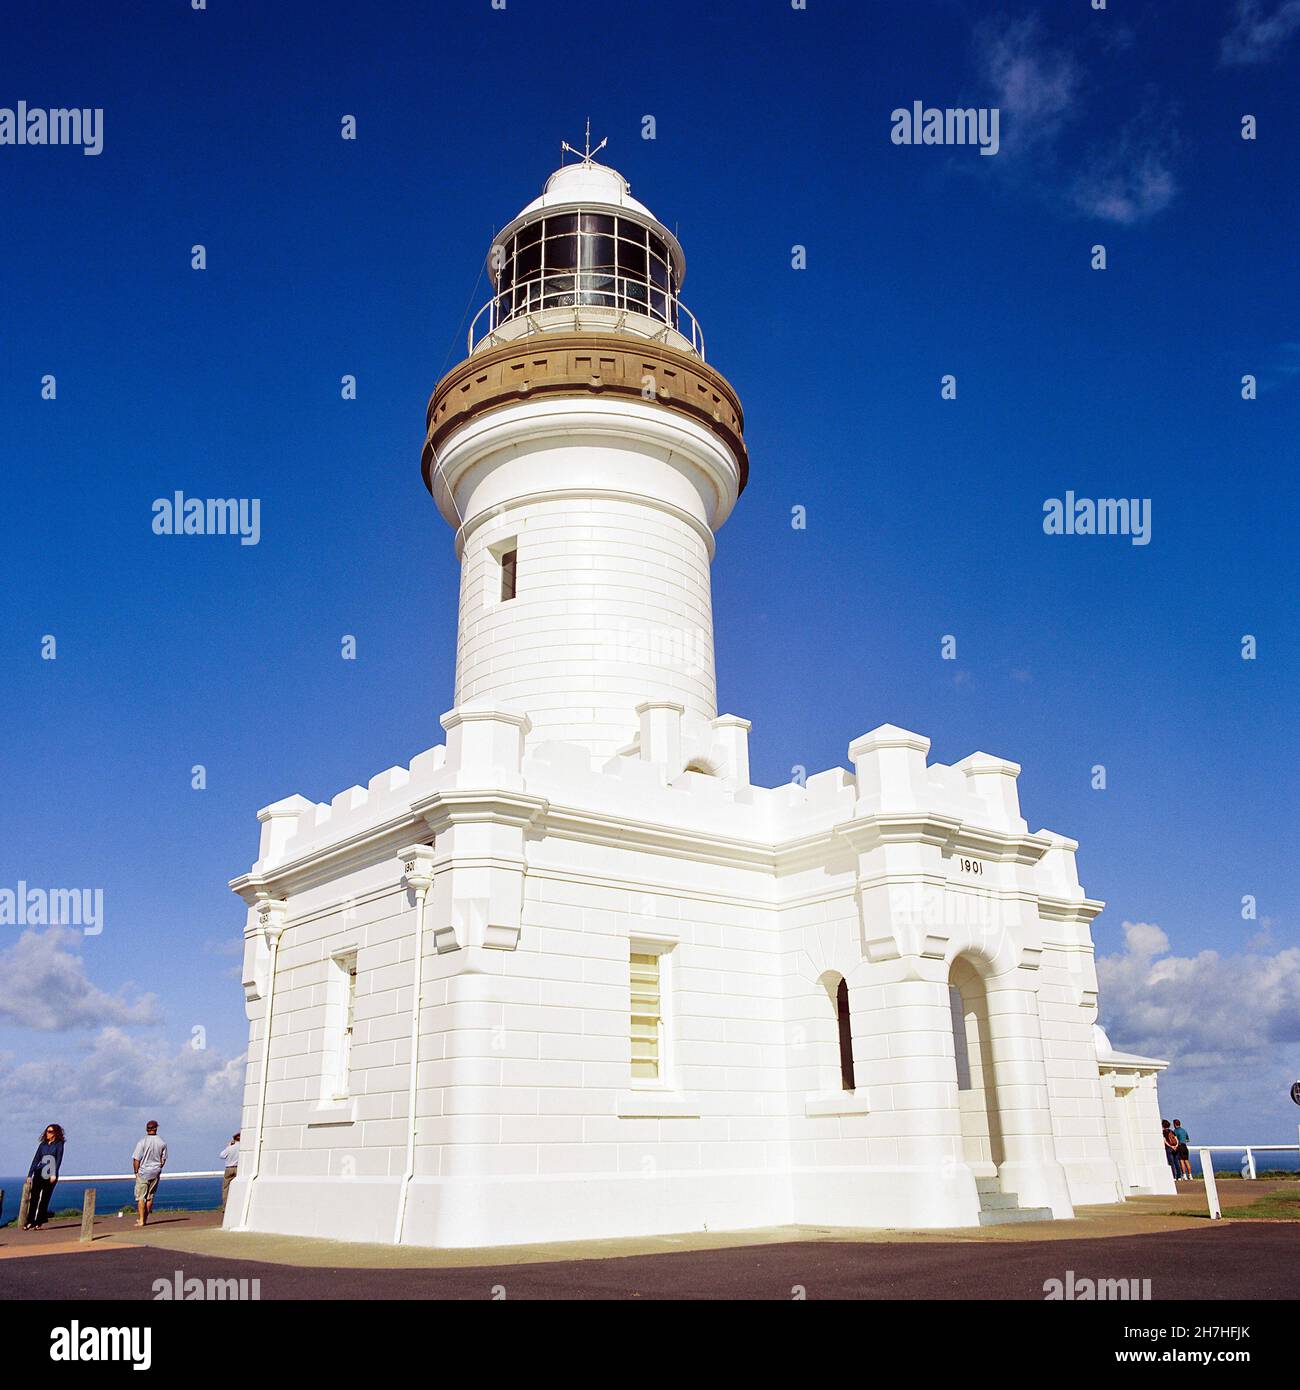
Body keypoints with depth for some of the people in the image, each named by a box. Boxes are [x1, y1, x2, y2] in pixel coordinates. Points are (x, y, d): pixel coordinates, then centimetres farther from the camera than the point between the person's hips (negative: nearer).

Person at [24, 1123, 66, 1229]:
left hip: (50, 1175, -4)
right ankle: (29, 1221, -1)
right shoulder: (42, 1145, 14)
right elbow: (36, 1160, 13)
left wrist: (54, 1174, -15)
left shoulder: (59, 1145, 2)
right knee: (34, 1198, -2)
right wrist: (30, 1175, 7)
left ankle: (38, 1223, 0)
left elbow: (58, 1160, -5)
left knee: (44, 1199, -3)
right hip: (38, 1173, 4)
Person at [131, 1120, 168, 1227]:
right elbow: (163, 1160, 6)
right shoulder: (162, 1143, 0)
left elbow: (136, 1159, -12)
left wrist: (136, 1172, 1)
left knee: (140, 1197, 1)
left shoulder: (142, 1142, -13)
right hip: (155, 1173, 4)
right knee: (150, 1197, 13)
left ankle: (141, 1220, -3)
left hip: (143, 1172, -4)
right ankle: (145, 1218, 19)